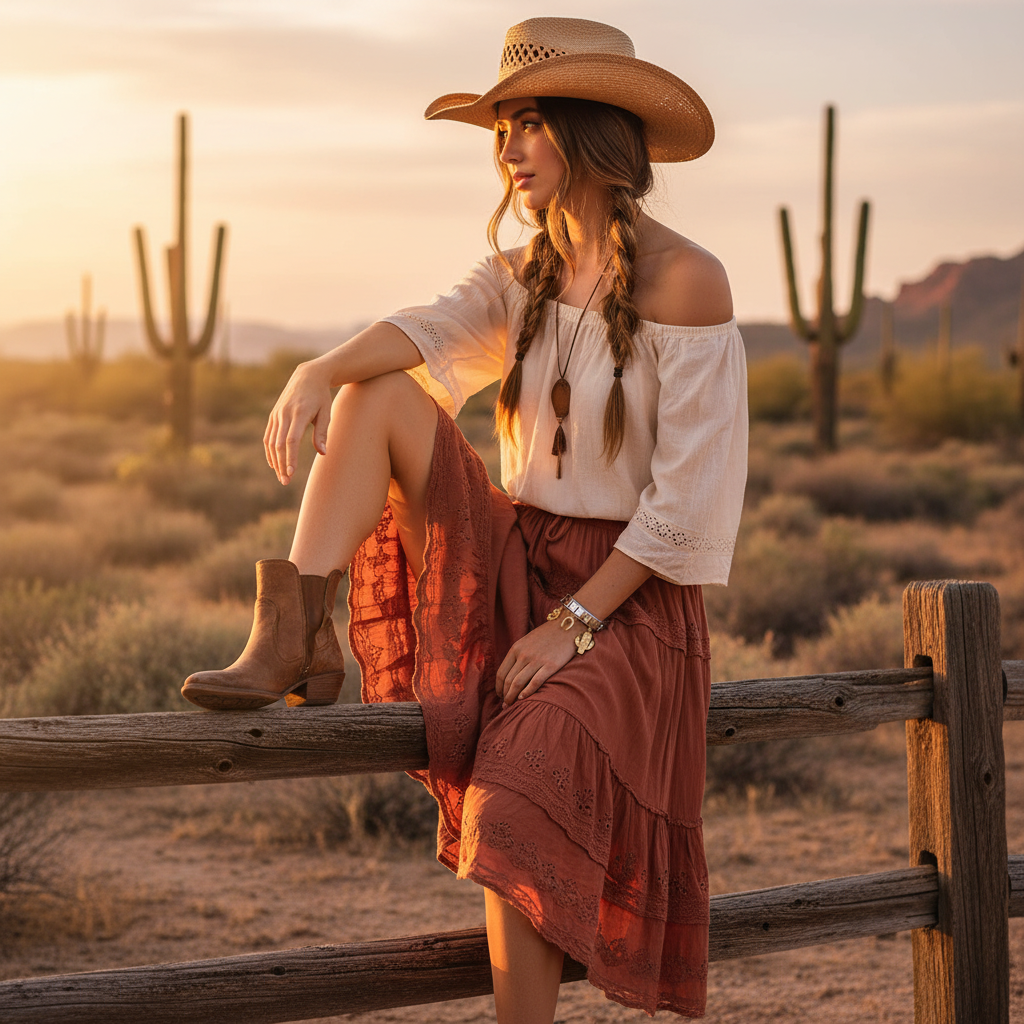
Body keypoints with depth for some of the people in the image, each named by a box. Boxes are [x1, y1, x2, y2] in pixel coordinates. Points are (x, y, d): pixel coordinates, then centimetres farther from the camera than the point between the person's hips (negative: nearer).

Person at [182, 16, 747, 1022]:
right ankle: (297, 639, -21)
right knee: (377, 392, -10)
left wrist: (575, 622, -18)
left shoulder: (686, 284, -13)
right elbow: (425, 330, -13)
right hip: (511, 566, 6)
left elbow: (689, 498, -16)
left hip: (623, 598, -6)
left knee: (512, 803, -30)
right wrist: (319, 369, -34)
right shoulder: (519, 278, 8)